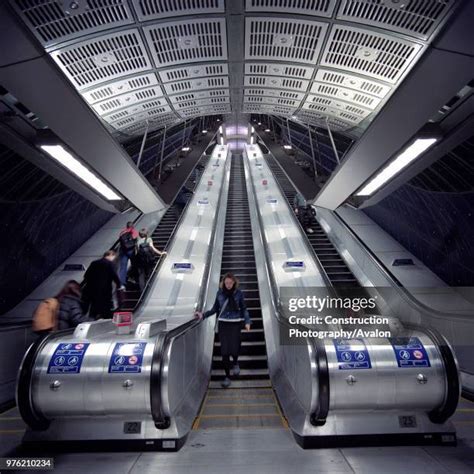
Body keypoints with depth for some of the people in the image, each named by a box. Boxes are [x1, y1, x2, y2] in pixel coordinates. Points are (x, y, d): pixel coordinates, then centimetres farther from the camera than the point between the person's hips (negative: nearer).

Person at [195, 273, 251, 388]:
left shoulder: (238, 293, -3)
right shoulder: (219, 293, 0)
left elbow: (243, 309, 4)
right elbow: (215, 309, 9)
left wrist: (247, 322, -8)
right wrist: (203, 315, -1)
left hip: (235, 324, -1)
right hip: (223, 324, 1)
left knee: (234, 348, -8)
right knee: (224, 351, -1)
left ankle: (236, 363, 30)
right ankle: (227, 376, 17)